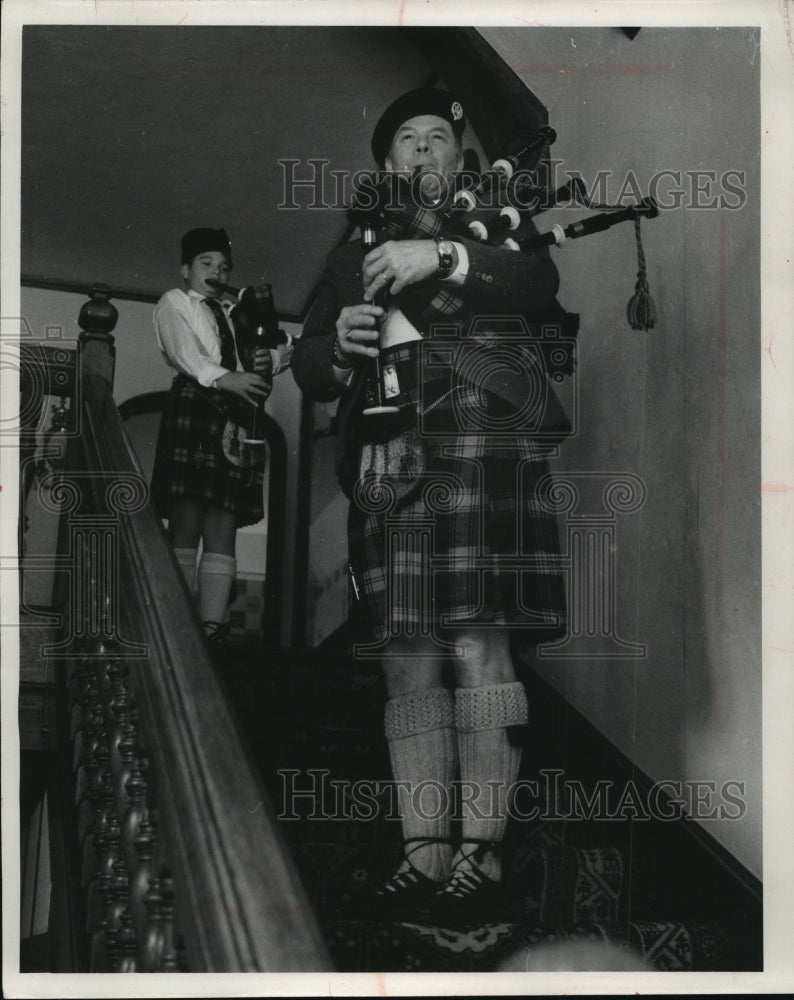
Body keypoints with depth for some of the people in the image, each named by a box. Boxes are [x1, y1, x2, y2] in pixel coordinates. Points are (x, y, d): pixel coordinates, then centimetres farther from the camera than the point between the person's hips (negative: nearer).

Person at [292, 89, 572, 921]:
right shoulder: (354, 252, 26)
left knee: (478, 648, -11)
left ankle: (482, 853, -9)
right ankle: (424, 850, 3)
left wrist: (443, 255, -16)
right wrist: (339, 345, -3)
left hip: (477, 443, -3)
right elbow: (308, 366, 20)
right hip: (386, 460, 3)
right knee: (406, 661, 0)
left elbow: (540, 284, -4)